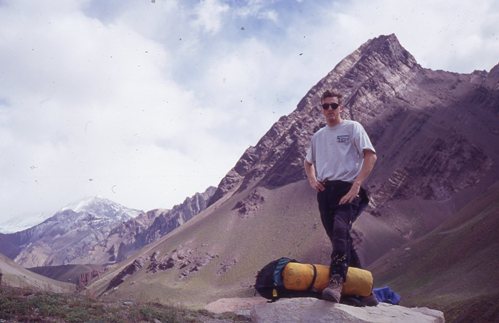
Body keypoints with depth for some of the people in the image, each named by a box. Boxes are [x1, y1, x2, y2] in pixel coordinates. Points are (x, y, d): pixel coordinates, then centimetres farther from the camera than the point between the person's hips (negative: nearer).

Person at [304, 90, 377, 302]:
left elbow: (371, 156, -7)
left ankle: (336, 281, -39)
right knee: (341, 239, 8)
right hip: (325, 191, 6)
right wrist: (312, 180, 13)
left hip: (347, 189, -6)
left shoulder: (352, 127, 3)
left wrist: (356, 185, -17)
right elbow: (308, 162, 35)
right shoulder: (318, 136, 21)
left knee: (340, 229, -29)